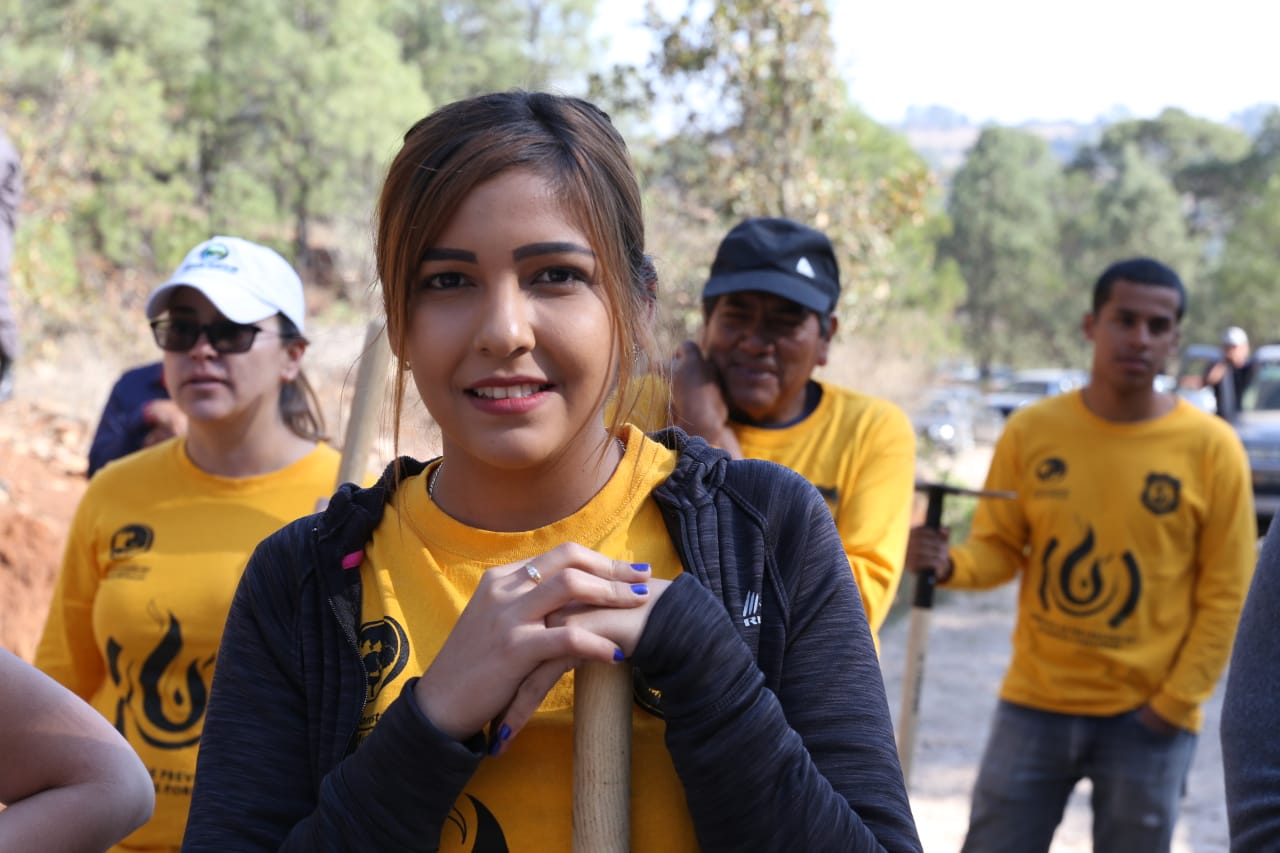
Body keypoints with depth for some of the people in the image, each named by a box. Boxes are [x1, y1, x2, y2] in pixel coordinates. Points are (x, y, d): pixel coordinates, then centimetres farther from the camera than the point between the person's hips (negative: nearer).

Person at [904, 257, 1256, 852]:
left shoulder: (1211, 447, -7)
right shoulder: (1031, 430, -2)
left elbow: (1225, 594, -3)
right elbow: (999, 548, 4)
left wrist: (1174, 703, -7)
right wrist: (947, 563, -18)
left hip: (1148, 717, -1)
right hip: (1034, 703, 1)